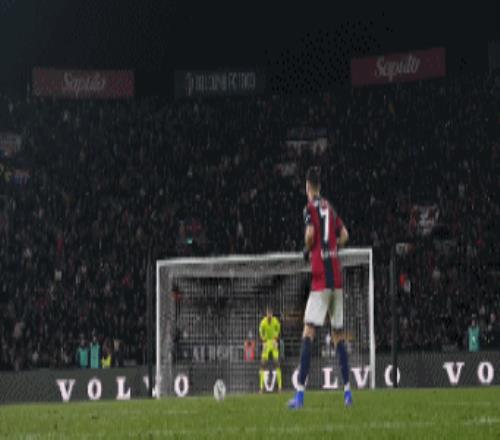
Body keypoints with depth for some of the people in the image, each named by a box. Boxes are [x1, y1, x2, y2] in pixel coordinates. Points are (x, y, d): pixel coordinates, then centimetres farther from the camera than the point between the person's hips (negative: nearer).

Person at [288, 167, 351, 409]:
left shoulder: (310, 207, -2)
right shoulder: (329, 208, 16)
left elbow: (310, 235, -16)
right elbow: (344, 235, 18)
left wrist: (307, 250, 2)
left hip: (320, 277, -7)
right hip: (337, 276, 7)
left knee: (308, 332, -11)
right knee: (338, 334, 12)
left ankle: (301, 391, -20)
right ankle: (347, 390, 10)